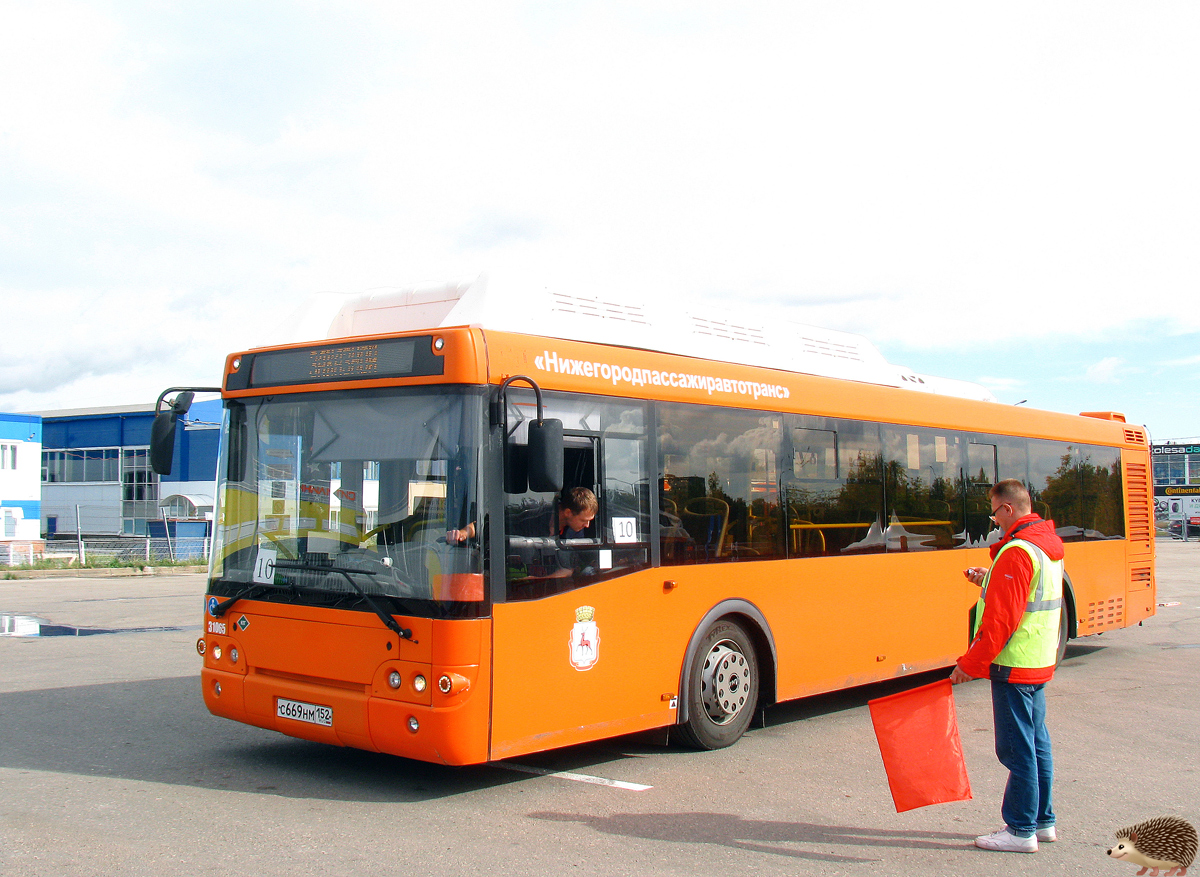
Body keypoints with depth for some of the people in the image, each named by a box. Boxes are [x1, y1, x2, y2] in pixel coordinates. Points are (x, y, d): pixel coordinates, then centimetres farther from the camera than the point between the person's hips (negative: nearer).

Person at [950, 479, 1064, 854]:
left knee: (1017, 750, -2)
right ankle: (1042, 820, 24)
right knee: (1036, 744, 16)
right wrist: (990, 580, 15)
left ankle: (1021, 830, 5)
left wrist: (969, 664, -16)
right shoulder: (1048, 546, 11)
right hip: (1040, 663, 10)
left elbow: (1000, 619, -22)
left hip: (1013, 667, -10)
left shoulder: (1016, 552, -20)